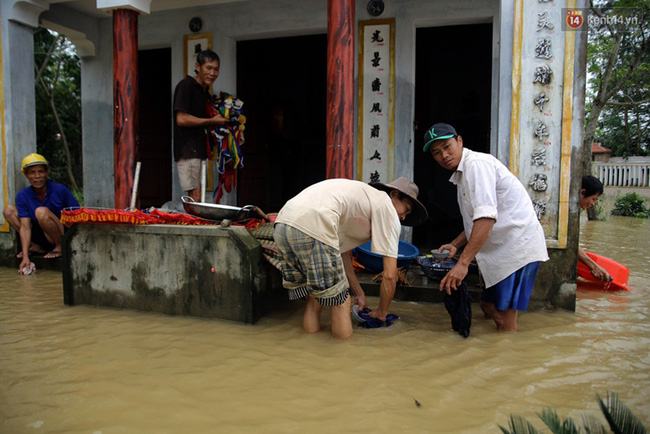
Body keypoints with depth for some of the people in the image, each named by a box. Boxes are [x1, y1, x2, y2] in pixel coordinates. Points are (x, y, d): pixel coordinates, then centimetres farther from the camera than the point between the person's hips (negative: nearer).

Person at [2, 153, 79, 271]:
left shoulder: (60, 190, -15)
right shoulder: (22, 196, -6)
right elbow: (25, 226, -12)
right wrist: (25, 256, -22)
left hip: (64, 237, -5)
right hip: (42, 237, 5)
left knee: (41, 212, -30)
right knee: (8, 210, -2)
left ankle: (61, 247, -11)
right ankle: (36, 246, 1)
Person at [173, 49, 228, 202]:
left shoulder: (206, 92, 19)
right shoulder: (186, 85, -8)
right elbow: (181, 119, -17)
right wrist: (212, 121, -12)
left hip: (199, 149, 9)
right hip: (187, 150, -9)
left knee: (197, 197, 9)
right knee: (195, 196, -11)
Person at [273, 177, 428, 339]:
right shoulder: (386, 207, 11)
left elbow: (343, 252, 36)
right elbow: (390, 276, 8)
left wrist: (359, 293, 39)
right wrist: (382, 313, 23)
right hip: (312, 228, -9)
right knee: (339, 301, 8)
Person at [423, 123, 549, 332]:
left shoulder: (476, 164, -15)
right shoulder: (462, 173, 18)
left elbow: (487, 217, -27)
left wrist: (463, 263, -31)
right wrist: (456, 245, 13)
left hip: (518, 243, -11)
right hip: (502, 247, 11)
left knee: (506, 321, -9)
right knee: (489, 307, 18)